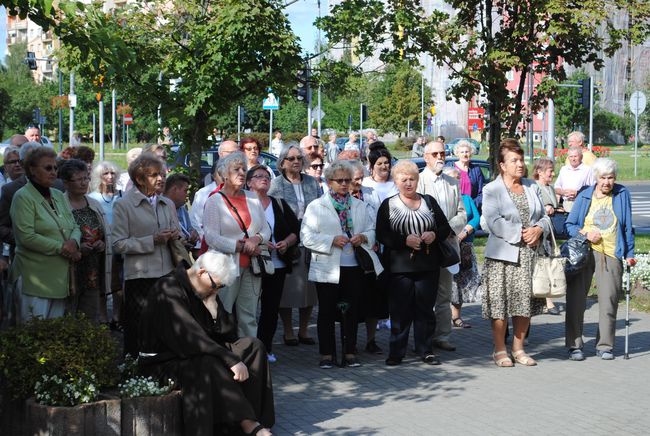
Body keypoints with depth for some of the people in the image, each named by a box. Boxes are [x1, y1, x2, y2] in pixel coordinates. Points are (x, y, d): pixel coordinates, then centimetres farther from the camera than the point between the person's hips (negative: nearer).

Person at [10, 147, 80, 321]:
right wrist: (60, 247, -14)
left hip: (60, 276, 7)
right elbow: (26, 237, -16)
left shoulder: (59, 196, 15)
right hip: (36, 279, -7)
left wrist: (73, 242, -7)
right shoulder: (23, 197, -7)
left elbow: (75, 227, 16)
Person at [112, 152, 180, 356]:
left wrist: (175, 237, 3)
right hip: (139, 276, -4)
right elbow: (118, 245, -7)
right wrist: (153, 240, -13)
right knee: (137, 334, -2)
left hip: (168, 275, 5)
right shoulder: (123, 205, -1)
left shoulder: (168, 204, 16)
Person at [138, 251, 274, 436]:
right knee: (208, 365, -37)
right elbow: (190, 337, -30)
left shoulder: (207, 292, 6)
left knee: (253, 346, -4)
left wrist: (213, 306, -14)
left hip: (198, 355, 9)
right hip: (164, 362, -9)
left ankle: (255, 417, -16)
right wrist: (231, 360, -32)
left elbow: (229, 334, 2)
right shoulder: (169, 290, -20)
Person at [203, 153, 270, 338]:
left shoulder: (253, 198, 14)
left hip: (251, 267, 5)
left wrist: (257, 238, -10)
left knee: (249, 317, 7)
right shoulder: (215, 201, -2)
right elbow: (211, 237, -11)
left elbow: (266, 230, 14)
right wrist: (241, 247, -15)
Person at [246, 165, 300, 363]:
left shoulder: (280, 205, 16)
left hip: (278, 264, 4)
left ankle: (266, 347, 14)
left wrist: (287, 242, -5)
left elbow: (296, 229, 14)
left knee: (272, 307, 5)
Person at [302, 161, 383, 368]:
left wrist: (363, 238, -8)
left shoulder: (360, 206, 13)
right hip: (328, 269, -3)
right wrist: (332, 240, -18)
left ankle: (350, 353, 14)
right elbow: (307, 236, -7)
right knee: (327, 312, 3)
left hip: (354, 267, 3)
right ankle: (326, 354, 11)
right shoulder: (316, 207, 0)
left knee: (352, 311, 6)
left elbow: (371, 231, 15)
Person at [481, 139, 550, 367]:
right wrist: (521, 234, -16)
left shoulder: (532, 187, 13)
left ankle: (518, 349, 20)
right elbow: (494, 223, -14)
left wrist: (539, 229, -6)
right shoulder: (491, 190, -4)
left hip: (530, 255, 5)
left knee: (526, 302, 8)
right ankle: (500, 350, 9)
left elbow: (544, 217, 16)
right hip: (503, 254, -5)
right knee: (500, 304, -3)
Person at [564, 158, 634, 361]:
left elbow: (627, 227, 11)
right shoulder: (584, 196, 7)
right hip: (583, 253, 0)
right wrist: (585, 234, -9)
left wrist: (629, 253, 6)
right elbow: (570, 225, 9)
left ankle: (604, 346, 13)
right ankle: (575, 345, 7)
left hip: (611, 255, 0)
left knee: (609, 302, 1)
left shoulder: (622, 194, 7)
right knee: (576, 299, -2)